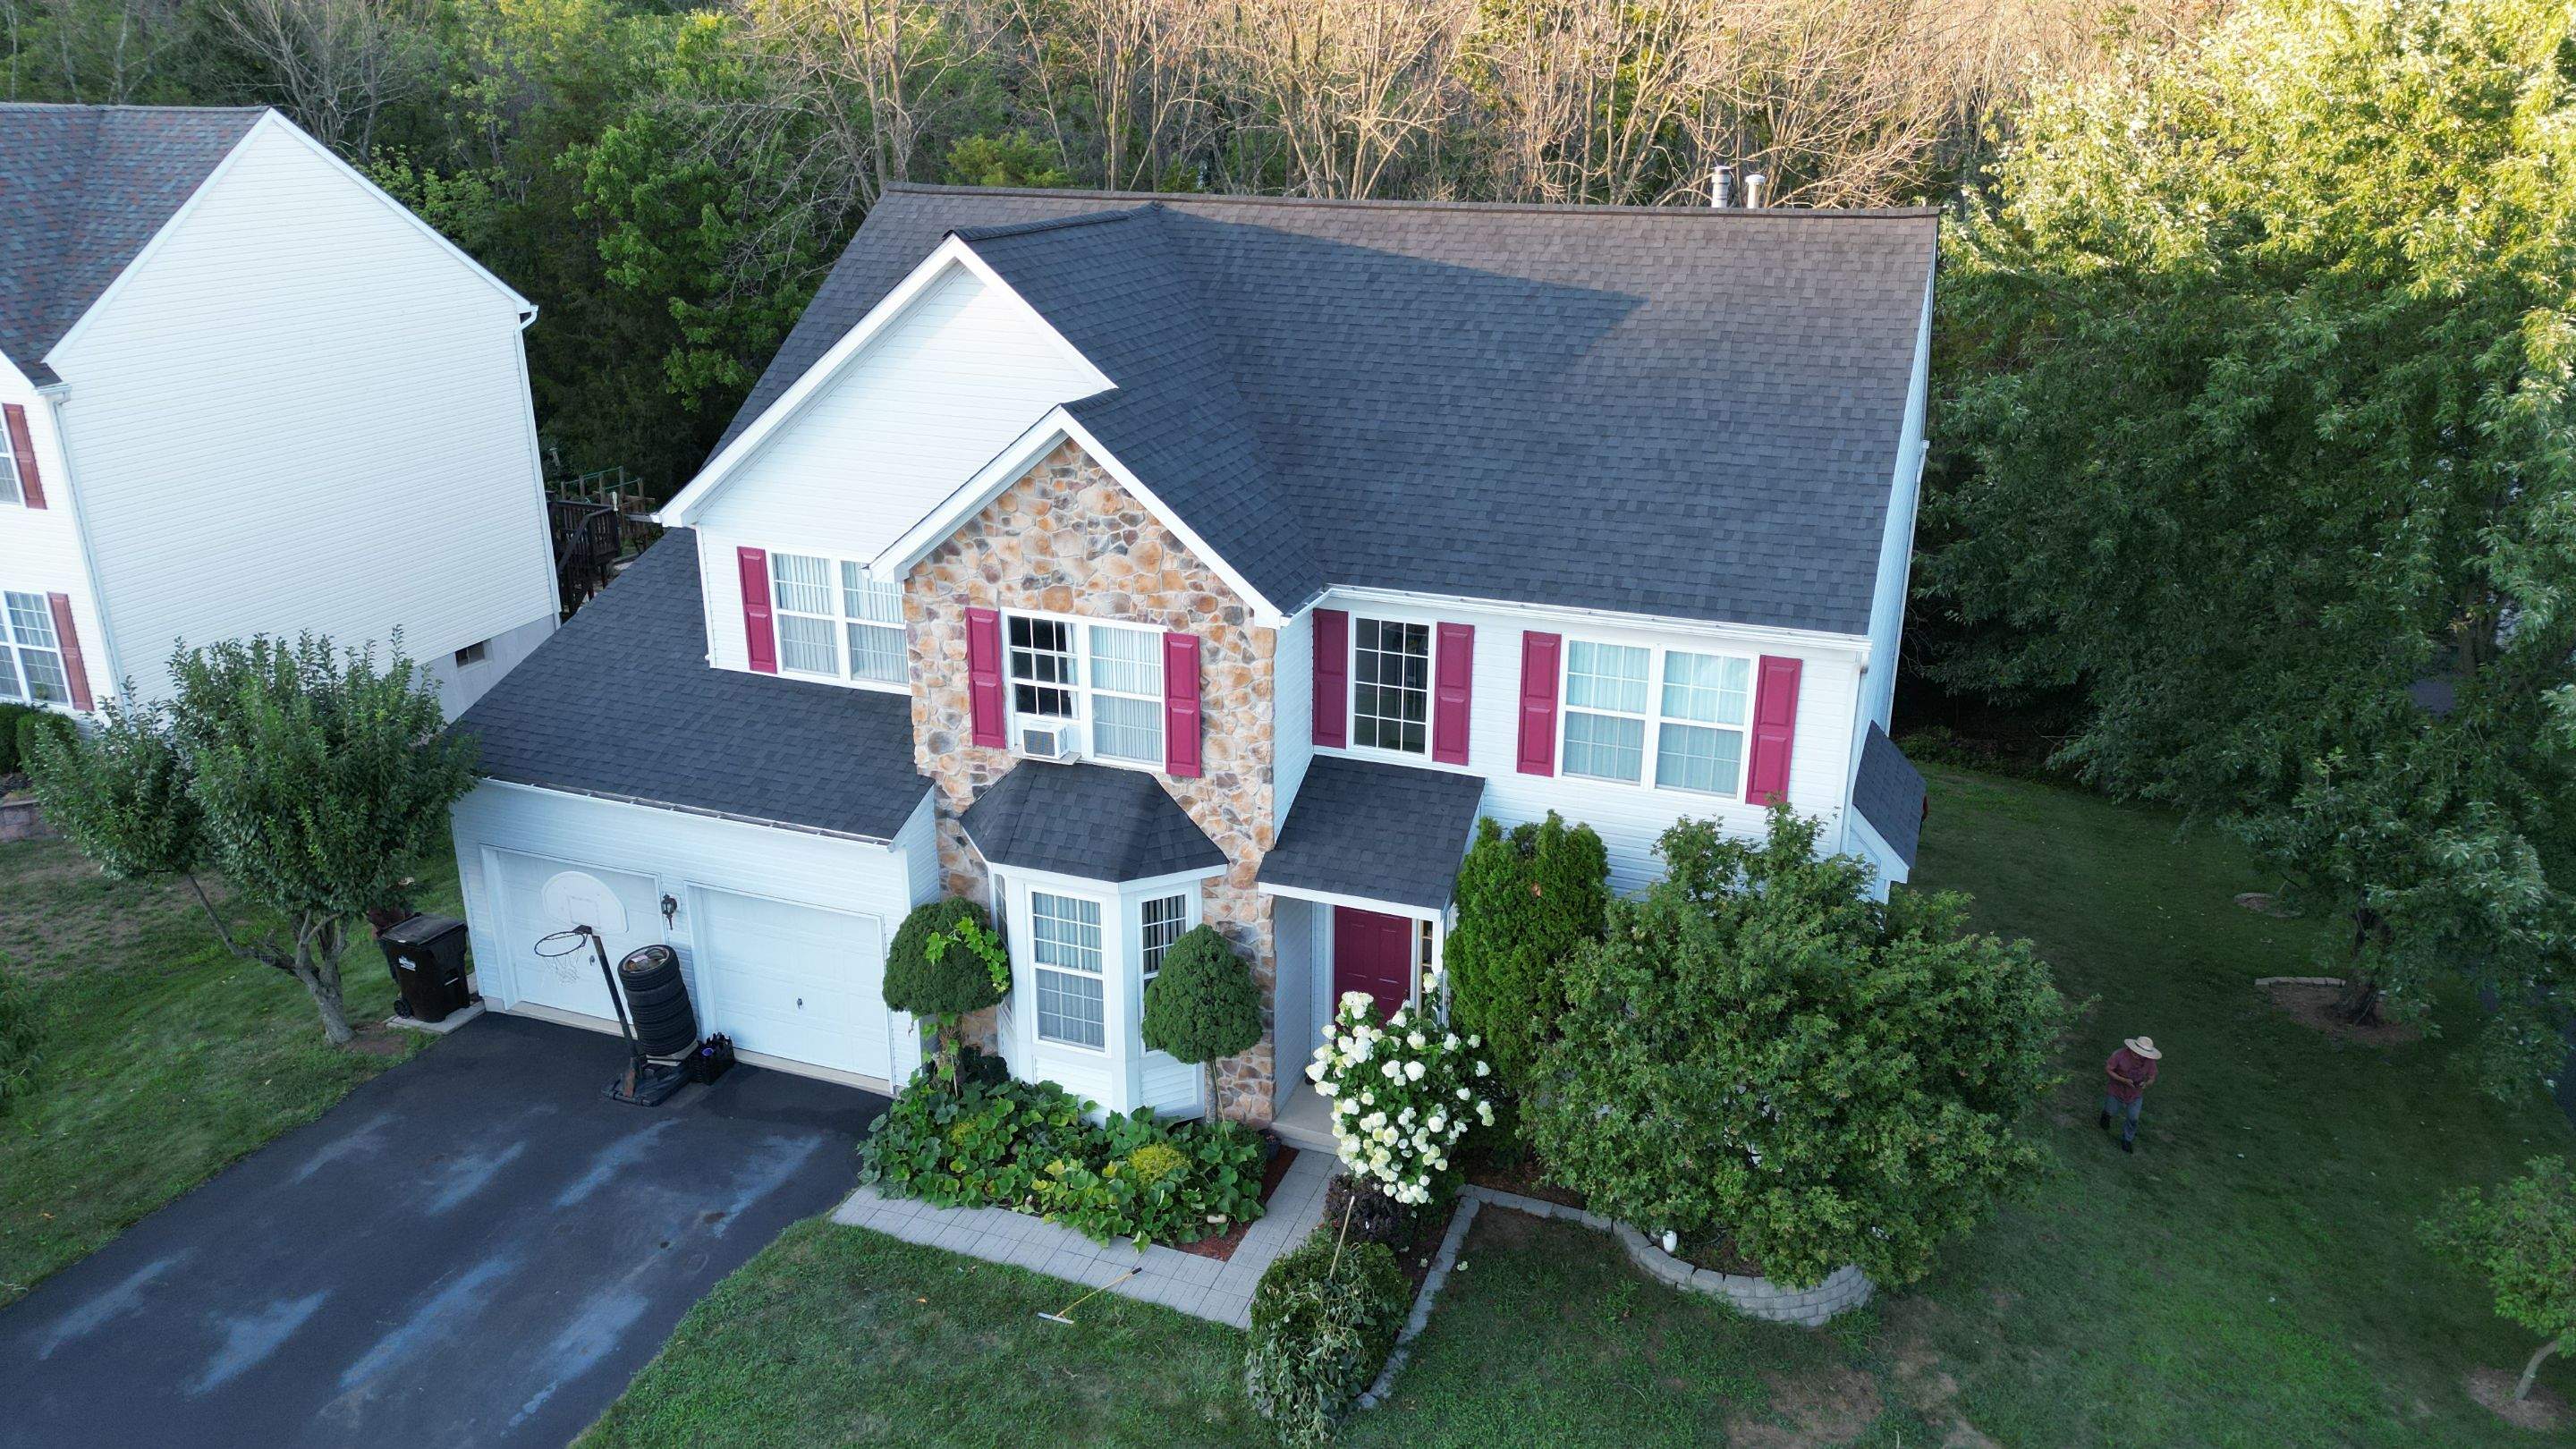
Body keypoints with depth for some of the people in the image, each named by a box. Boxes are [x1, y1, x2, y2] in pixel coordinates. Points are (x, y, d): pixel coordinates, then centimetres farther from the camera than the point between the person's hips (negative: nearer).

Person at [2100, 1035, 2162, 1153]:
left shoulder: (2150, 1061, -19)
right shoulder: (2120, 1055, -29)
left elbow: (2152, 1077, -5)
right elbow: (2107, 1069, -20)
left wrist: (2146, 1083, -29)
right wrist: (2124, 1080, -30)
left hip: (2135, 1095, 2)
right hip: (2117, 1090, -2)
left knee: (2133, 1119, 8)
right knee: (2112, 1112, 19)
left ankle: (2127, 1140, 33)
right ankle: (2106, 1114, 56)